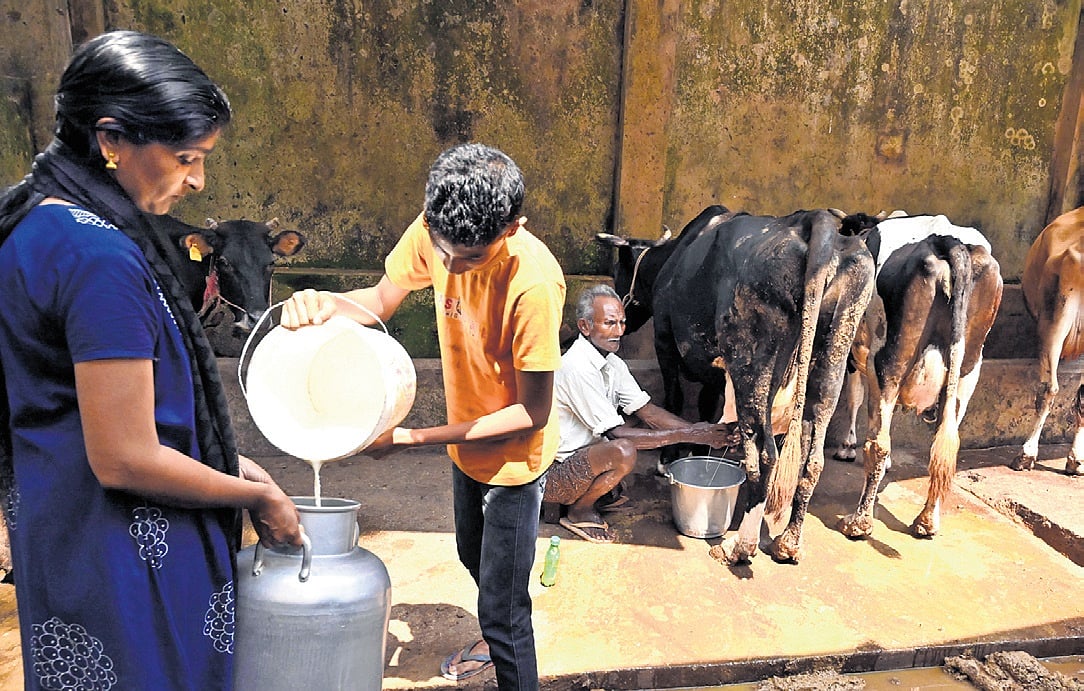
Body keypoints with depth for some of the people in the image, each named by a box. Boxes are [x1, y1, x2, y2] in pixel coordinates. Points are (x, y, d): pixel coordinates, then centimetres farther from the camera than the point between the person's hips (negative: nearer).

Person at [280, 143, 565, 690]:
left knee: (502, 608, 3)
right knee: (473, 558, 30)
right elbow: (381, 300, -3)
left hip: (512, 454, -7)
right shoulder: (435, 232, -19)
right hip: (466, 439, 7)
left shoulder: (533, 282, -37)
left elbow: (532, 413, -28)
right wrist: (326, 305, -26)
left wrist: (411, 438, -29)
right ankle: (496, 640, 59)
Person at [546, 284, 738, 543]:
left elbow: (648, 411, 1)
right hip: (551, 474, -9)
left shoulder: (612, 363, 3)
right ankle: (579, 511, -5)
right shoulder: (577, 367, -26)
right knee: (623, 452, -31)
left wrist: (699, 431, -13)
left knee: (643, 424, 6)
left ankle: (606, 493, 13)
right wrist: (686, 436, -24)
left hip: (580, 450, 9)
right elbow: (616, 434, -26)